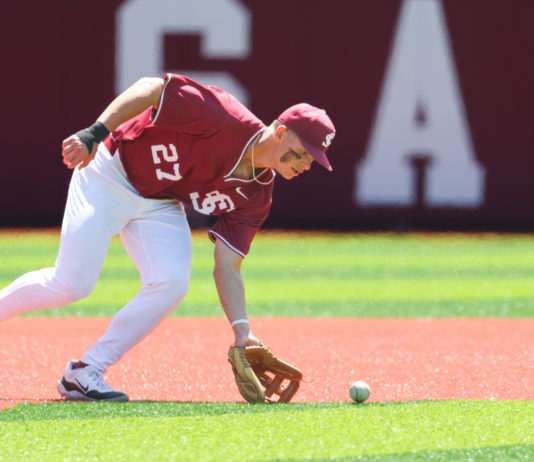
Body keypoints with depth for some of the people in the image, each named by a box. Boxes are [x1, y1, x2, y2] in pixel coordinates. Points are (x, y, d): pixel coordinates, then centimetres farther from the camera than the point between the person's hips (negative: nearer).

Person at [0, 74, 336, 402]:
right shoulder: (226, 120, -26)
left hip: (160, 206, 6)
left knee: (172, 282, -16)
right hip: (110, 178, -6)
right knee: (72, 284, -14)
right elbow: (152, 88, -26)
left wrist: (242, 329, -19)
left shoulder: (257, 195, -5)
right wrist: (95, 134, -34)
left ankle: (84, 373, -7)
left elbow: (227, 268, -5)